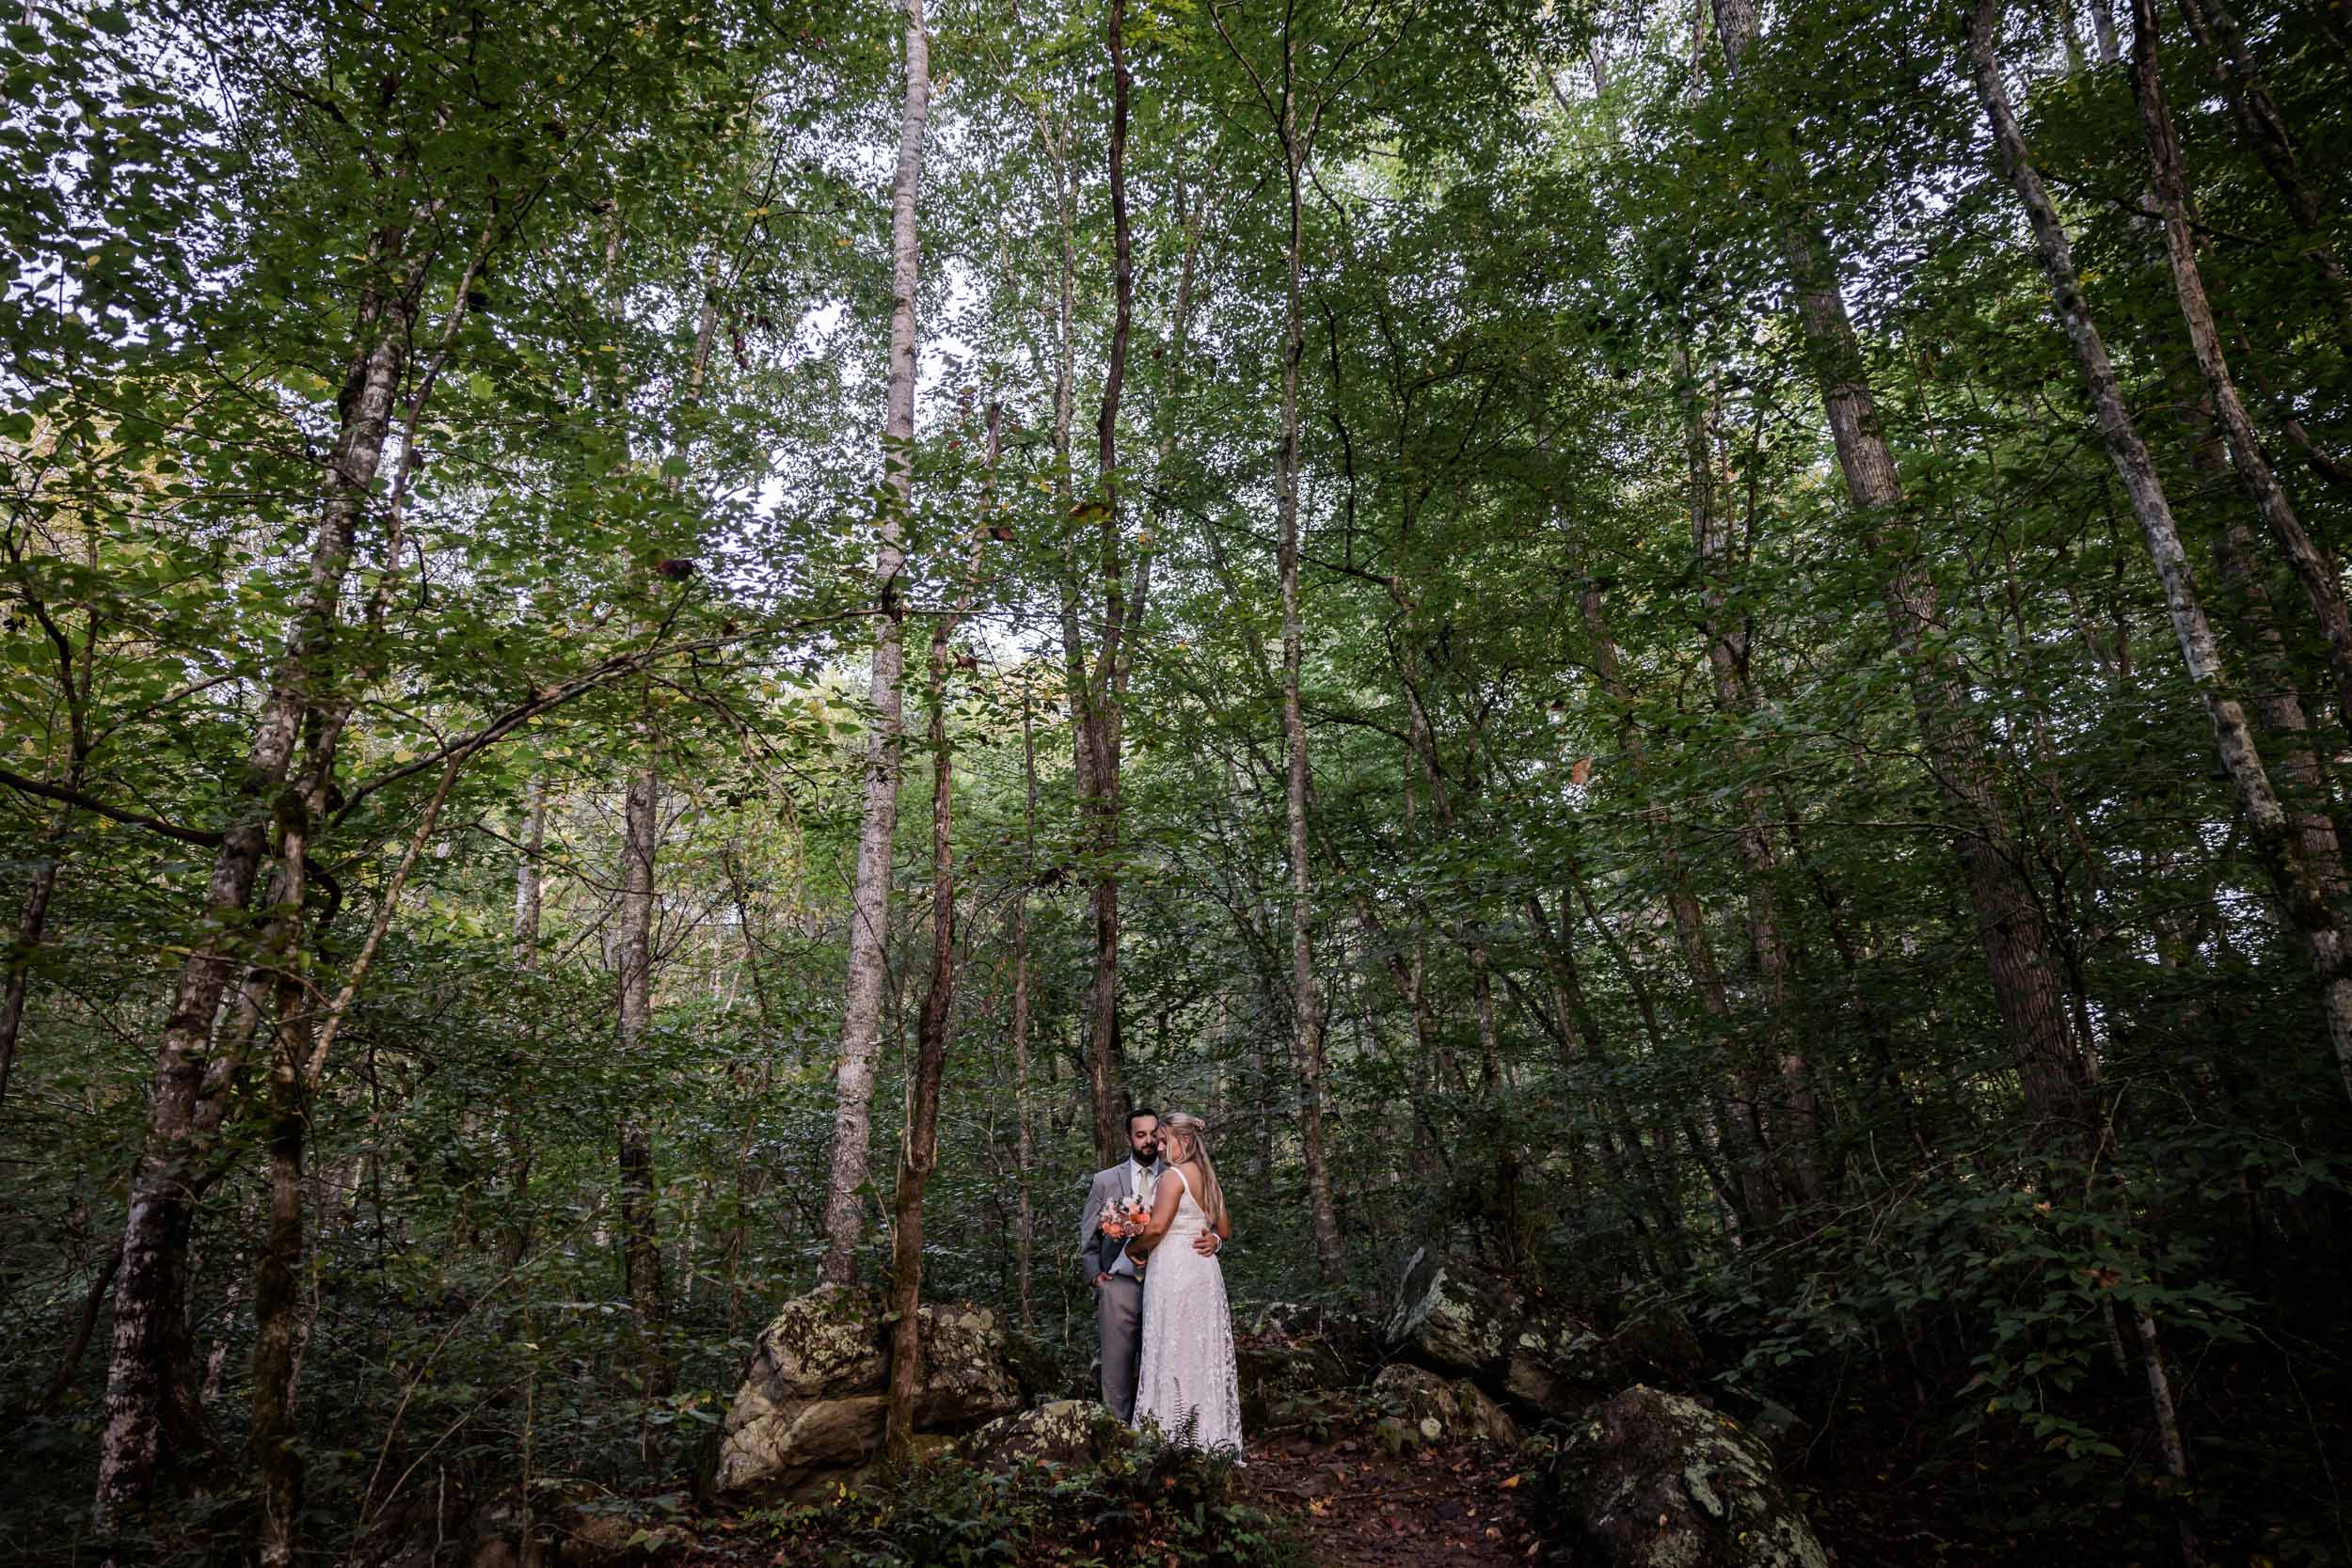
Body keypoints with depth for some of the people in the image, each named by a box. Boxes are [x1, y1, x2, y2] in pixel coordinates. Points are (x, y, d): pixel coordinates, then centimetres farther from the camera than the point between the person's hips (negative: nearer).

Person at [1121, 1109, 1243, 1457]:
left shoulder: (1173, 1176, -11)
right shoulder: (1209, 1179, 14)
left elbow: (1156, 1227, -19)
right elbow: (1225, 1230, 24)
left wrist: (1132, 1249, -5)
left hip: (1174, 1271, -8)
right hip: (1205, 1271, 8)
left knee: (1173, 1353, -3)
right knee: (1204, 1352, 11)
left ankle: (1173, 1438, 0)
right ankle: (1212, 1436, 16)